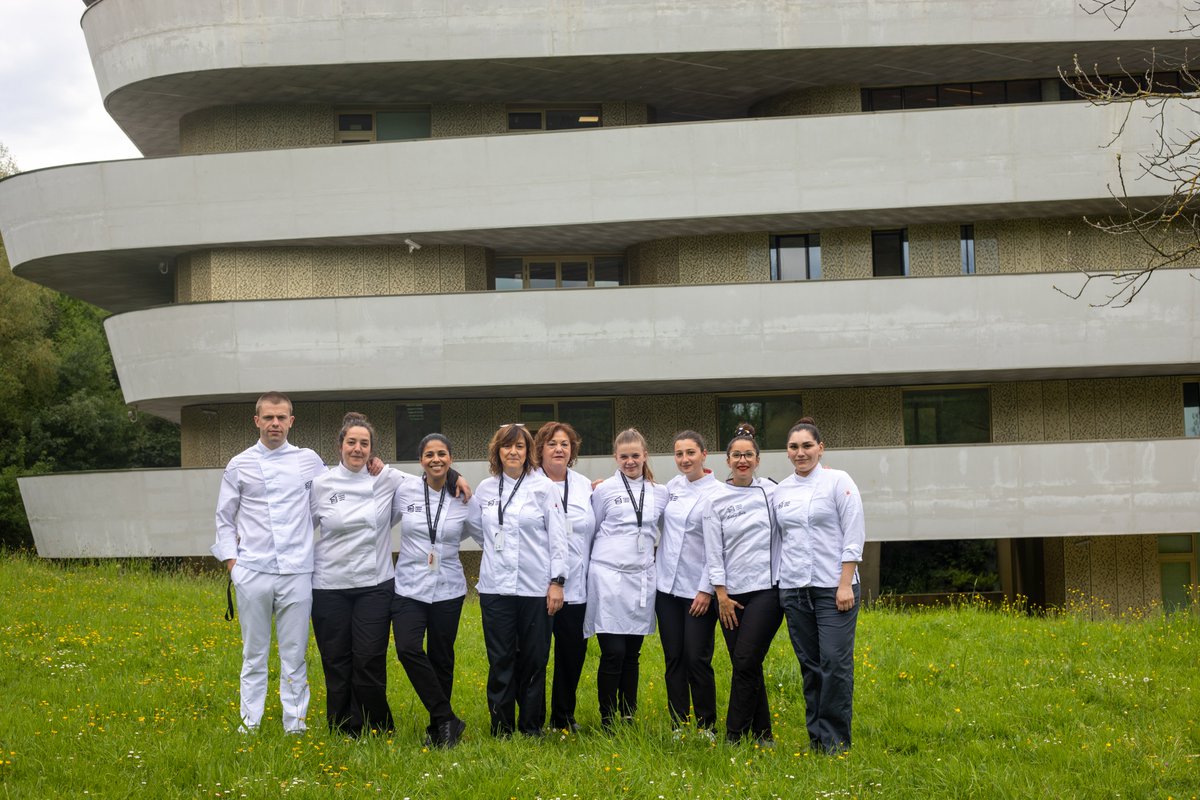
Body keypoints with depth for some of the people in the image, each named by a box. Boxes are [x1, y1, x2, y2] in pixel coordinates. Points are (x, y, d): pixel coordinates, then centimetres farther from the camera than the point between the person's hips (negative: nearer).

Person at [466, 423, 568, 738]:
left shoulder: (544, 487, -2)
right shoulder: (485, 489, 7)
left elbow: (557, 537, -4)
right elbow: (474, 527, 22)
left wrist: (557, 581, -8)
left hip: (536, 588, -2)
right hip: (495, 587, 2)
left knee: (534, 660, 5)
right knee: (500, 661, 6)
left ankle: (531, 729, 17)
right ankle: (501, 729, 15)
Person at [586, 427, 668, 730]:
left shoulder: (660, 492, 9)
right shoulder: (604, 490, 1)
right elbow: (591, 532, 10)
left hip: (642, 578, 3)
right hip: (609, 578, -3)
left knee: (632, 654, 8)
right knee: (613, 653, -6)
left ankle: (629, 719, 17)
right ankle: (607, 721, 4)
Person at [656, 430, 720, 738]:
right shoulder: (672, 486, 7)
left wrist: (707, 589, -14)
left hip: (699, 590, -5)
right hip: (667, 585, 5)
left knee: (697, 660, -4)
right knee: (673, 659, 8)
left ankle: (707, 727, 9)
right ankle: (678, 726, 15)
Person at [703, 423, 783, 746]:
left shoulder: (772, 492, 3)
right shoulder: (715, 500, 4)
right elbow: (713, 551, 2)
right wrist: (721, 595, -3)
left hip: (766, 588, -2)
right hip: (730, 593, 2)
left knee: (746, 662, -9)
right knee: (744, 665, 5)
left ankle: (735, 734, 1)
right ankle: (761, 732, 18)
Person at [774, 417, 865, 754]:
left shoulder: (838, 481, -3)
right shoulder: (781, 490, 10)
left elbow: (853, 536, -7)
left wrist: (845, 584, -13)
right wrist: (780, 581, 11)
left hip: (833, 586, -4)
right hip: (794, 588, 4)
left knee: (836, 662, -9)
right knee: (809, 665, 7)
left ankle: (835, 739, 0)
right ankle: (816, 737, 14)